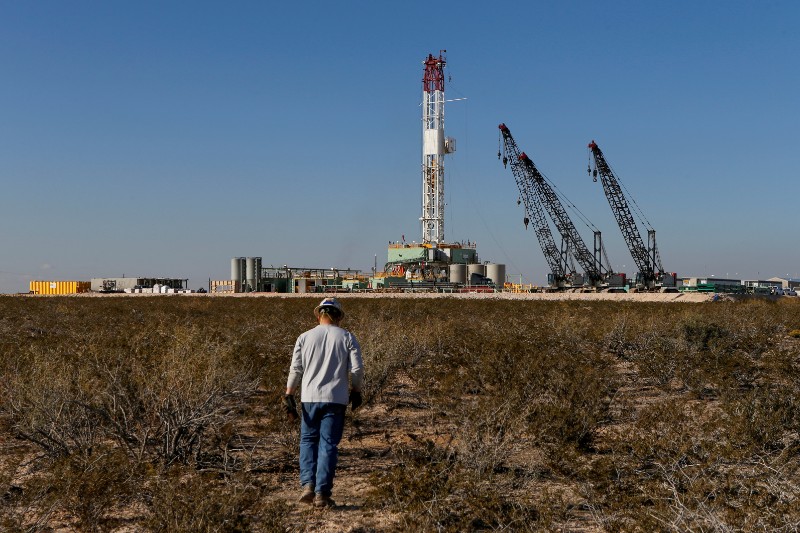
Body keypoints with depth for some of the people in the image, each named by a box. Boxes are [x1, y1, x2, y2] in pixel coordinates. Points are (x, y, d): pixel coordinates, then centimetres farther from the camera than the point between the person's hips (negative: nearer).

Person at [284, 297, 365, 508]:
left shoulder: (305, 337, 2)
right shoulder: (347, 338, 0)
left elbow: (295, 369, 0)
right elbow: (357, 369, -4)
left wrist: (289, 396, 8)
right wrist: (356, 391, 12)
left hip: (310, 398, 1)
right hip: (336, 399, -1)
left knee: (308, 440, 15)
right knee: (328, 445, 3)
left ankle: (308, 484, 2)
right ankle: (322, 493, 2)